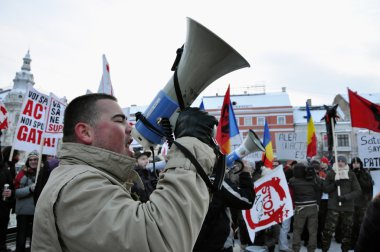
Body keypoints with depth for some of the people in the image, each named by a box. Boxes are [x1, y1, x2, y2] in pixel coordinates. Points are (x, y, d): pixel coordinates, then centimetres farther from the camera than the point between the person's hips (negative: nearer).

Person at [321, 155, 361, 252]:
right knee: (328, 229, -8)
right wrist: (334, 184, -14)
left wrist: (346, 197, -13)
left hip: (348, 206, 2)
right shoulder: (331, 174, 4)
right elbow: (324, 188, 4)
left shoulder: (351, 174, 5)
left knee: (347, 230, 10)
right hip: (333, 206, -1)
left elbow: (358, 191, 0)